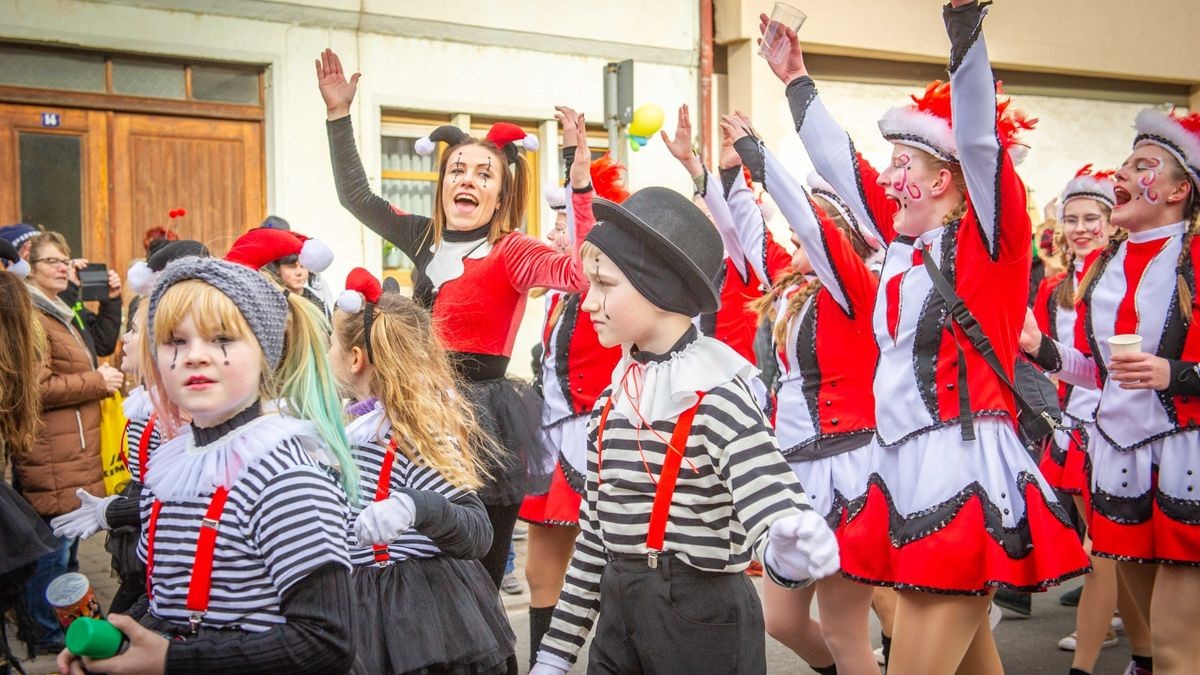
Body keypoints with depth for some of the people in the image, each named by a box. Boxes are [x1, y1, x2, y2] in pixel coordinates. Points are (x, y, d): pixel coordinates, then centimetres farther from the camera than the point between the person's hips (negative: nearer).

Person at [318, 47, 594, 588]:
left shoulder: (510, 250, -9)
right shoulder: (427, 238, 9)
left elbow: (579, 271, -28)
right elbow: (356, 195, 20)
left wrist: (580, 183, -34)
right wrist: (338, 114, 16)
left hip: (484, 414, -6)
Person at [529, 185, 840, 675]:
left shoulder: (717, 396, -17)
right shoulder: (612, 398, 4)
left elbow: (768, 511, -28)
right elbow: (594, 533, 11)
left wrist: (786, 552, -51)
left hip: (704, 620, -6)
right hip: (618, 617, 6)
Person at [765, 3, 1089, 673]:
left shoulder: (991, 237, -5)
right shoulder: (906, 243, 13)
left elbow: (980, 137, -19)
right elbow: (841, 166, 22)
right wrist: (797, 82, 29)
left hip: (964, 468, -8)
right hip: (906, 465, 8)